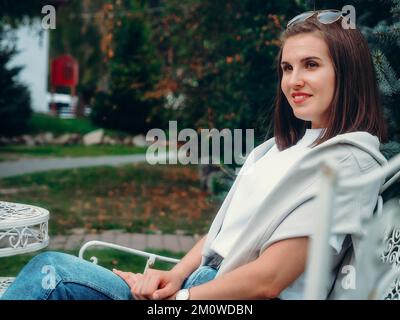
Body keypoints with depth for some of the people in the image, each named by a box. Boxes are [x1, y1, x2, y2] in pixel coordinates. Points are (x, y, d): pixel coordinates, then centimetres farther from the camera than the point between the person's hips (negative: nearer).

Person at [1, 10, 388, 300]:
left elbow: (267, 279, -16)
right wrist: (176, 275, -3)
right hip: (203, 281, 8)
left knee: (52, 272, -13)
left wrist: (178, 296, -10)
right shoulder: (281, 146, 16)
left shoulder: (349, 160, -11)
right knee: (52, 270, -6)